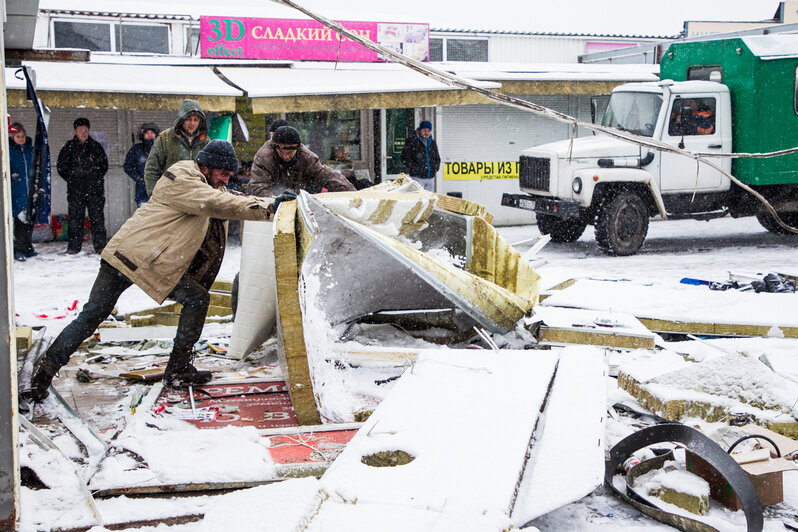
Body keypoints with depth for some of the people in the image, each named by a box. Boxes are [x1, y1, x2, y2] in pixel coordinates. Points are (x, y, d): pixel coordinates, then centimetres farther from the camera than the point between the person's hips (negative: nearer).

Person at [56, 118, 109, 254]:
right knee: (75, 217, -1)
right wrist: (72, 179, 4)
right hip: (76, 189, -1)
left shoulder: (96, 146, 10)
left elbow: (104, 164, 18)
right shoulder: (69, 147, 5)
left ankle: (100, 245, 5)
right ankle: (74, 246, 5)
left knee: (97, 217, 0)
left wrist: (98, 177, 7)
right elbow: (61, 166, 10)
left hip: (95, 188, 1)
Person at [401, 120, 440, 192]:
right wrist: (415, 169, -12)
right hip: (417, 177, -6)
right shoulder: (412, 141, -3)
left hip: (430, 178, 6)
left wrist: (435, 168, 9)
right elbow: (405, 158, -6)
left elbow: (437, 158, 26)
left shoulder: (432, 143, 15)